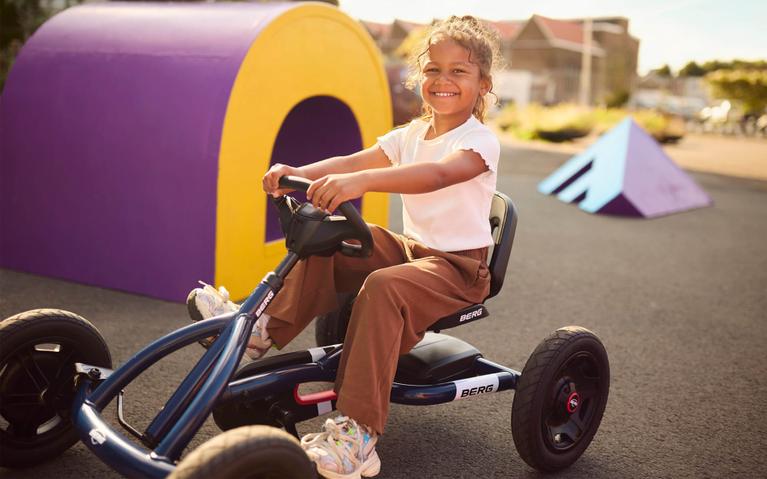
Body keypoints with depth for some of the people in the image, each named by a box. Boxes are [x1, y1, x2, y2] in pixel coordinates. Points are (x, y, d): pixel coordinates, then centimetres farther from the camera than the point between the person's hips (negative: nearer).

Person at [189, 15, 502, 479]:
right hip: (411, 247, 8)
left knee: (383, 286, -34)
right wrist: (297, 174, -24)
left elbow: (437, 174, -36)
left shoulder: (481, 140, -14)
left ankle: (357, 434, -35)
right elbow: (352, 161, -5)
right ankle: (268, 327, 0)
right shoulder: (410, 135, 10)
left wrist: (360, 181, -51)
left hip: (460, 265, -8)